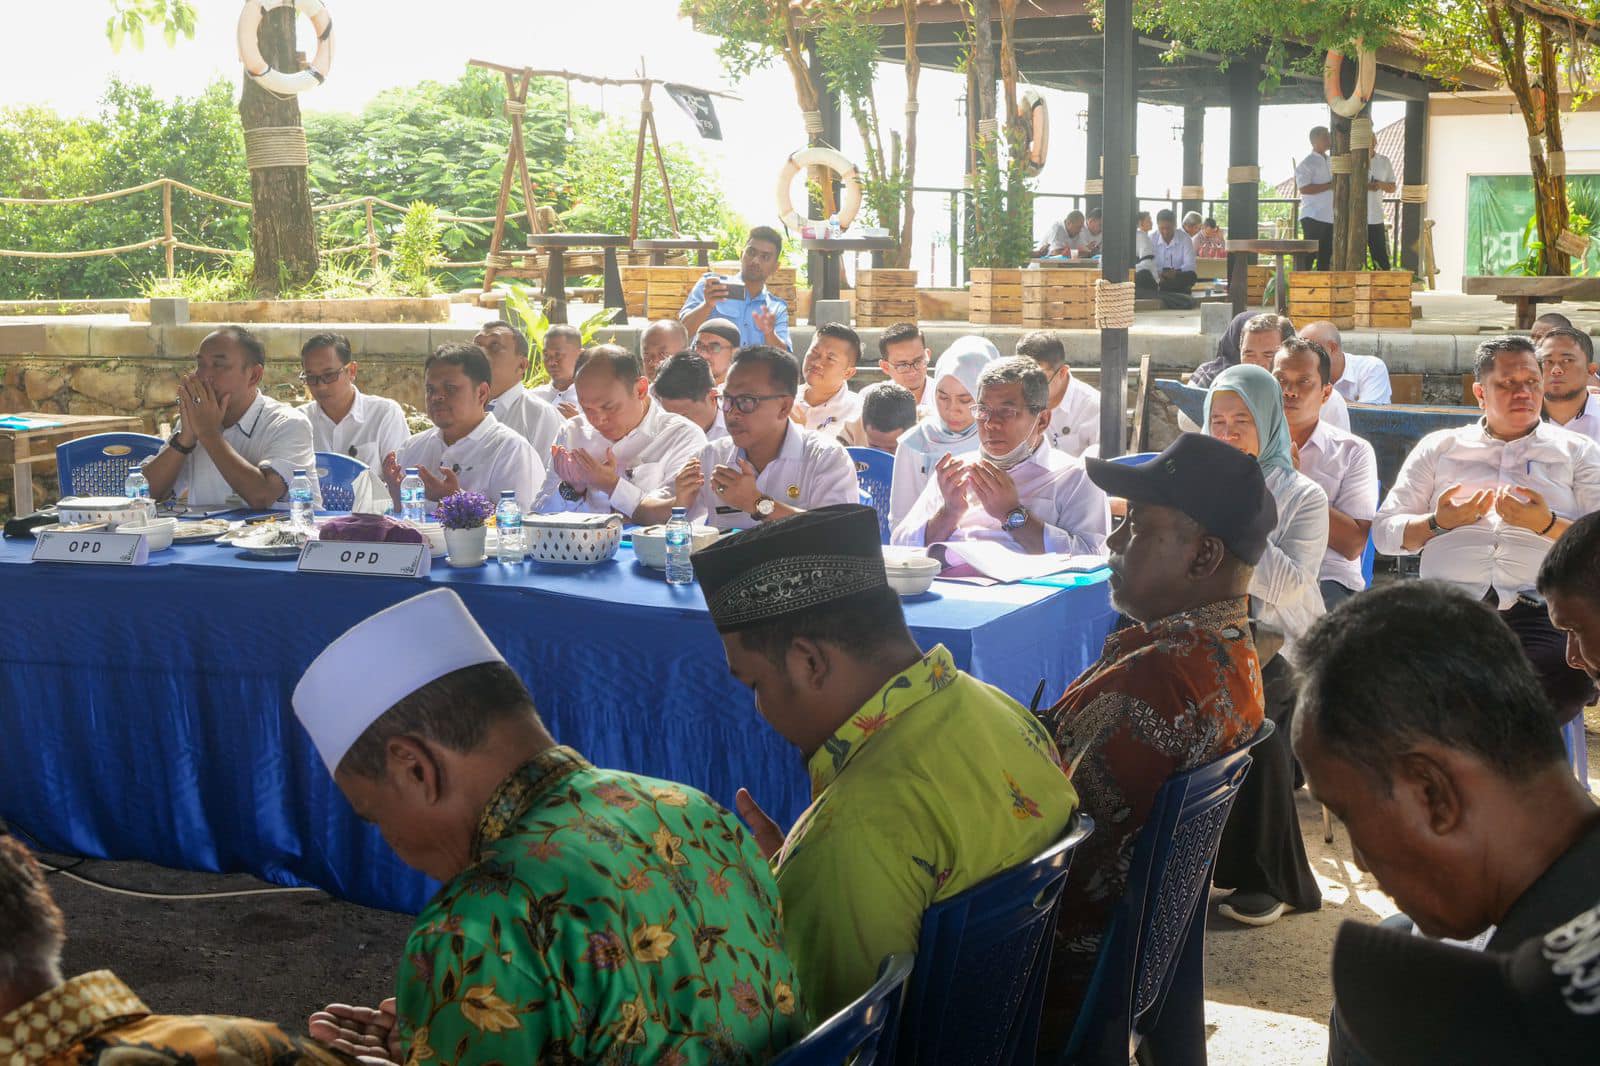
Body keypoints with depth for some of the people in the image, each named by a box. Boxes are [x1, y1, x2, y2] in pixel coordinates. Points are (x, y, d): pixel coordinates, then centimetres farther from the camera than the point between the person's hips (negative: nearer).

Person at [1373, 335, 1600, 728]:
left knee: (1568, 680, -34)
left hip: (1537, 611, 0)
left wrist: (1547, 525, -10)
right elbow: (1384, 532, 17)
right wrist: (1438, 523, -2)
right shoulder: (1438, 447, 21)